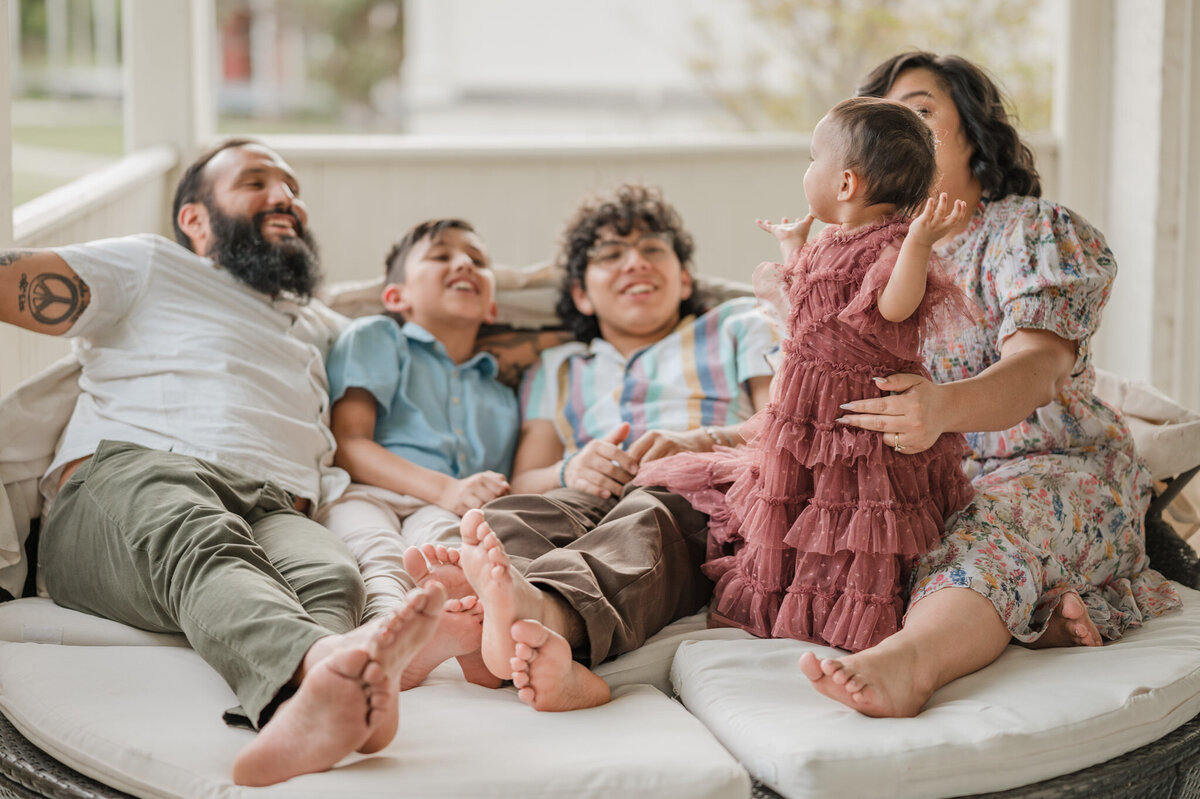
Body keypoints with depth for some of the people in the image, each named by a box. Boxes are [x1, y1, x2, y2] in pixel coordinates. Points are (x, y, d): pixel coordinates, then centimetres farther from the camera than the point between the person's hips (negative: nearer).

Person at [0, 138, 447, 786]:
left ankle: (301, 718, -70)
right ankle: (318, 661, -74)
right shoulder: (149, 266, 25)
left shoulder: (317, 327, 41)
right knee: (205, 548, -41)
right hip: (126, 471, -3)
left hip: (273, 509, 4)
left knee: (331, 575, -35)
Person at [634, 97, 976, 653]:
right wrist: (795, 248, 42)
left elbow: (894, 305, -40)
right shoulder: (831, 245, 10)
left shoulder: (892, 245, -20)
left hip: (863, 421, -10)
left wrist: (920, 241, -54)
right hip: (805, 418, 10)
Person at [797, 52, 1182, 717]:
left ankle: (906, 661, -74)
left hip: (1054, 467, -5)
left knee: (987, 535, -41)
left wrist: (945, 408, -44)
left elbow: (1036, 369, -22)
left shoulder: (1037, 230, -2)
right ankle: (1036, 607, -38)